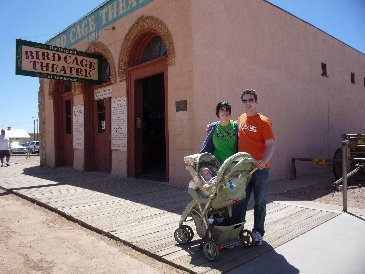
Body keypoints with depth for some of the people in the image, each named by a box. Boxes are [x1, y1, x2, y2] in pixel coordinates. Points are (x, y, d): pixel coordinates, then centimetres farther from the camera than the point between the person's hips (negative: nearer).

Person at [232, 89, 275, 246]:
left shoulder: (263, 121, -6)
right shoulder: (240, 120, 10)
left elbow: (270, 145, -9)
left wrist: (264, 161, -27)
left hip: (260, 168, -4)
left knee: (260, 202, 9)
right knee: (240, 201, 10)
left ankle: (258, 233, 24)